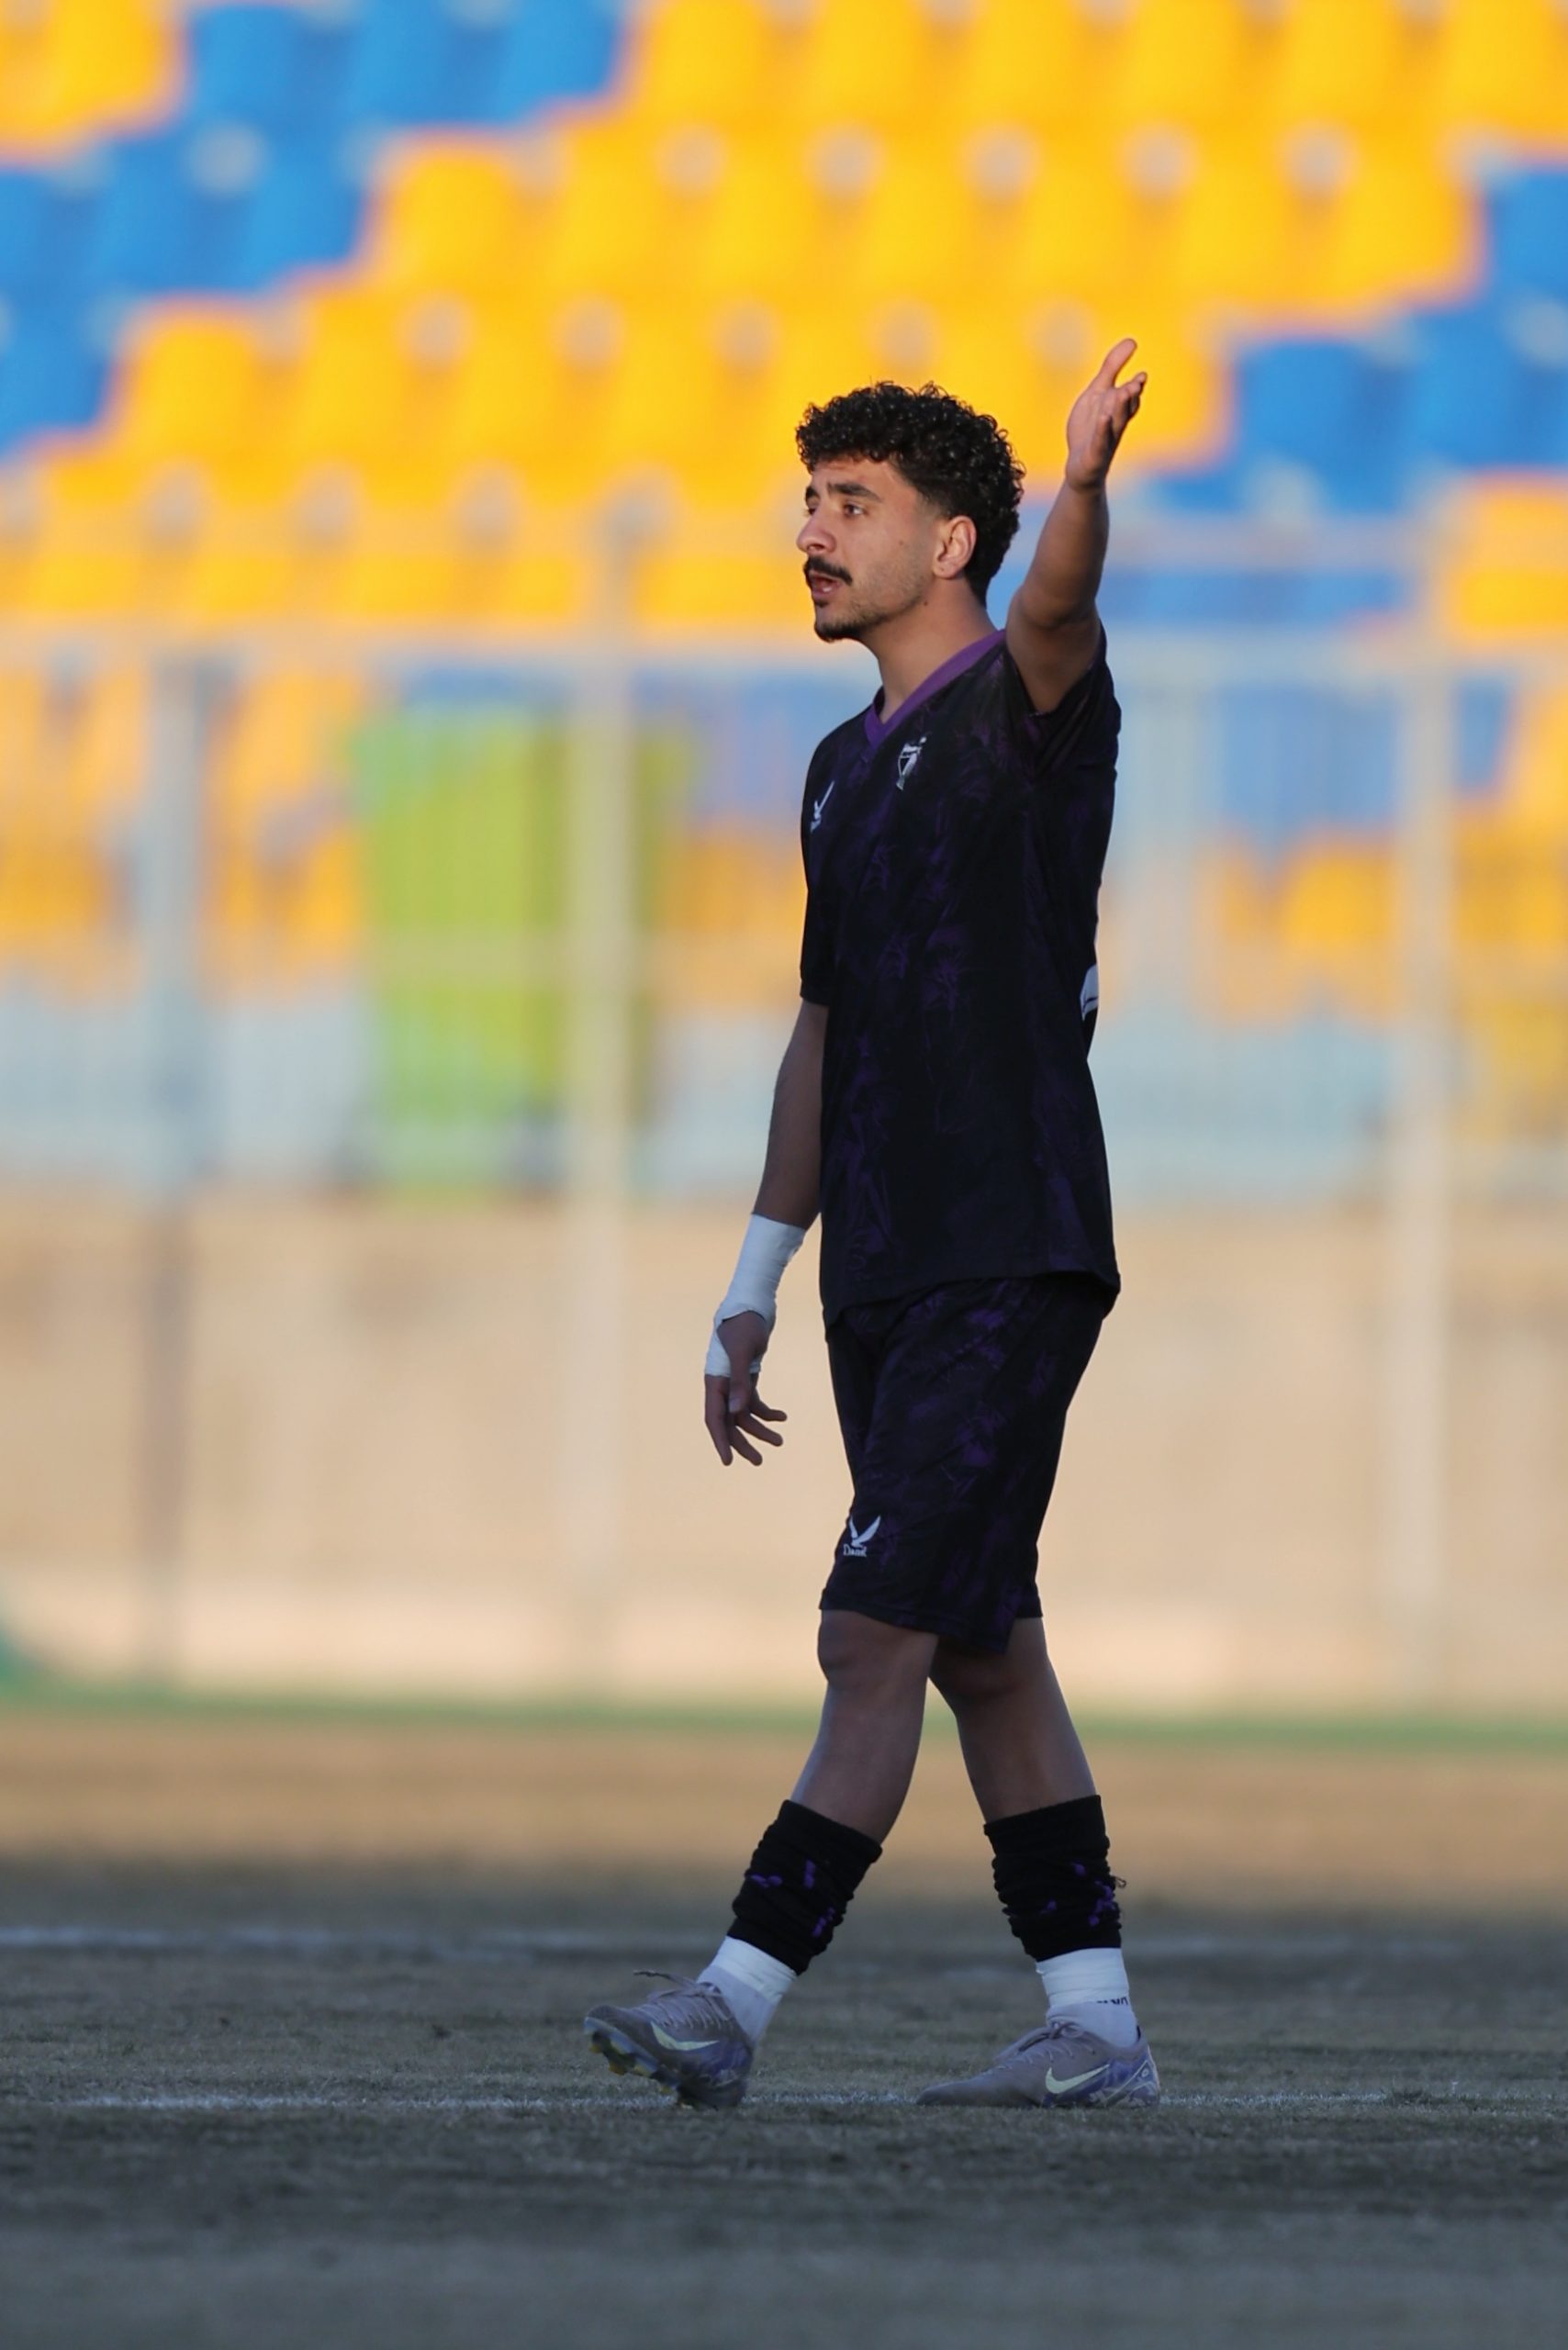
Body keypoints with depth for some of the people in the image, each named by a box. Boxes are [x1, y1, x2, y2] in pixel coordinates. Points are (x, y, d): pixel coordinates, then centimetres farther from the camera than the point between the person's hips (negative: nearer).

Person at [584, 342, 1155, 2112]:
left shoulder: (1030, 705, -5)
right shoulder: (847, 770, 18)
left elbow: (1056, 602, -30)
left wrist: (1085, 480, -54)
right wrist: (752, 1295, 21)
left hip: (1013, 1264, -9)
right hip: (883, 1281, 9)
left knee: (876, 1635, -12)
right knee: (981, 1652, 8)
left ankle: (739, 1999, -17)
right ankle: (1094, 2028, 12)